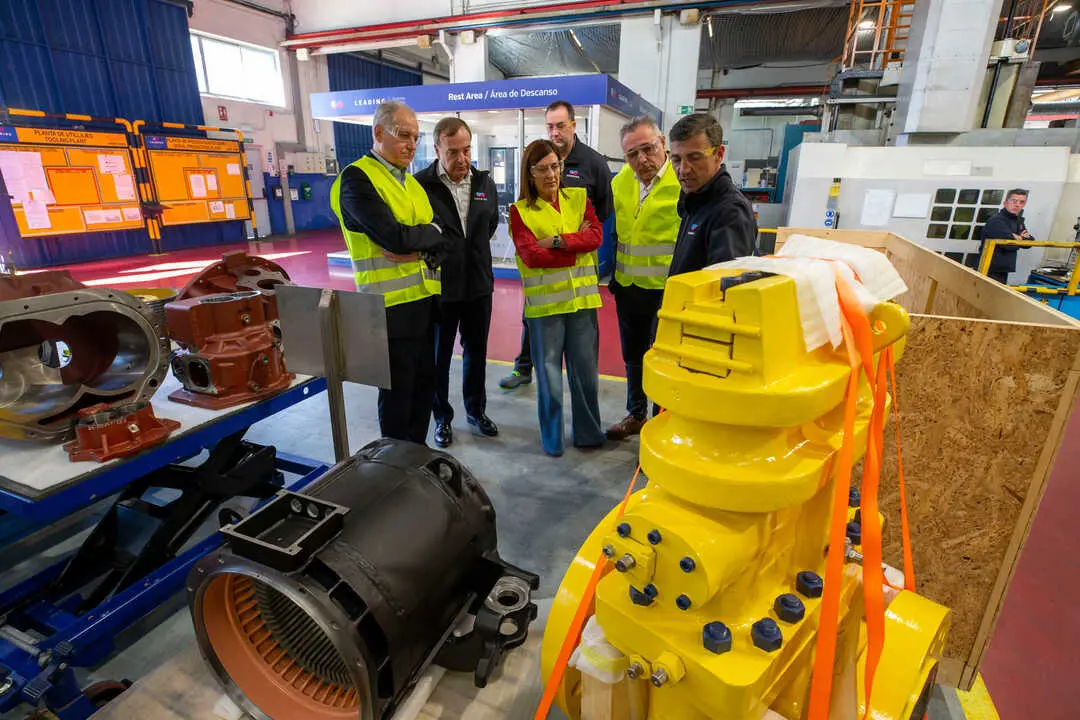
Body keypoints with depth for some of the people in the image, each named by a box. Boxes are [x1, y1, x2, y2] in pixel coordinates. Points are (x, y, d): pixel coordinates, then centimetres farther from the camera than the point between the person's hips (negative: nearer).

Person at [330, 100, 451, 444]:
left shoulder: (412, 182, 16)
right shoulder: (356, 178, -9)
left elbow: (441, 240, 9)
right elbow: (395, 237, -21)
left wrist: (418, 251, -11)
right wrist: (429, 231, -4)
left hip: (424, 298, 7)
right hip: (391, 303, -7)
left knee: (424, 382, 14)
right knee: (398, 390, 4)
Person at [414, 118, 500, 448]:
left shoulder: (485, 182, 3)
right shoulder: (420, 185, -14)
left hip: (479, 285, 4)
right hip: (439, 287, -4)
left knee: (476, 352, 17)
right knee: (438, 356, 11)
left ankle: (476, 410, 36)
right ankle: (442, 417, 30)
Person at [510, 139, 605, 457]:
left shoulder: (579, 198, 8)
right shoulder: (520, 210, -1)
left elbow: (596, 237, -7)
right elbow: (531, 255, -14)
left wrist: (556, 242, -16)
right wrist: (577, 244, -10)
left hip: (582, 297, 3)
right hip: (544, 302, -2)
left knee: (585, 370, 11)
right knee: (549, 373, 7)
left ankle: (588, 432, 29)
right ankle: (552, 438, 24)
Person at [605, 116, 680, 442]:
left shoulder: (684, 178, -14)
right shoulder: (620, 181, 6)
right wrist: (612, 275, 14)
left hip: (667, 288, -6)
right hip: (627, 287, 6)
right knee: (633, 357, 19)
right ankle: (636, 415, 37)